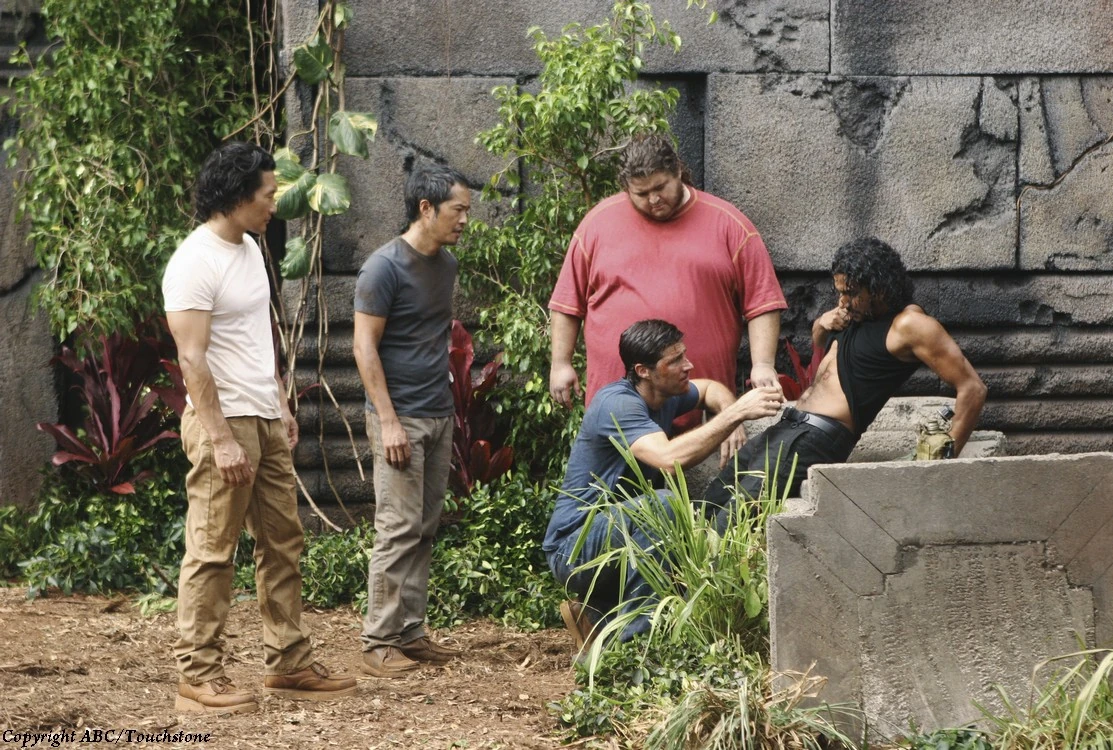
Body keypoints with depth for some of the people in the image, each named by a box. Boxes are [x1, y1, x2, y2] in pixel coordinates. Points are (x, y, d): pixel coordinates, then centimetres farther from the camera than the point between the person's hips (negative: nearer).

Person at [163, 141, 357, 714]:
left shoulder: (249, 249, 14)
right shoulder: (195, 262, -15)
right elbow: (192, 357, -20)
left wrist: (281, 405, 19)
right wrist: (220, 439, -23)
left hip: (265, 421, 10)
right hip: (223, 422, -9)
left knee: (283, 543, 12)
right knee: (212, 551, -6)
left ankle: (289, 664, 19)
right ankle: (198, 676, -2)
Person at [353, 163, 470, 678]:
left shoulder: (445, 264, 12)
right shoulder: (385, 267, -12)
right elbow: (365, 346, -14)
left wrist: (445, 402, 14)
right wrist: (389, 422, -18)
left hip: (439, 416, 8)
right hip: (400, 417, -8)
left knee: (426, 529, 8)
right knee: (399, 530, -8)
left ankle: (411, 632, 14)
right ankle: (379, 642, -4)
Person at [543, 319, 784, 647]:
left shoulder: (664, 397, 5)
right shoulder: (618, 403, -22)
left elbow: (710, 388, 28)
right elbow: (669, 458, -38)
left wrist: (730, 417, 4)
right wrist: (736, 414, -34)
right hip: (573, 546, -9)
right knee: (661, 504, -33)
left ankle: (595, 611, 7)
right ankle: (632, 641, -28)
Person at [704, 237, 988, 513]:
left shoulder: (908, 324, -12)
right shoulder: (856, 311, 13)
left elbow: (973, 388, -16)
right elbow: (818, 345, 36)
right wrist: (822, 324, 10)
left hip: (819, 436, -10)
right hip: (787, 427, 10)